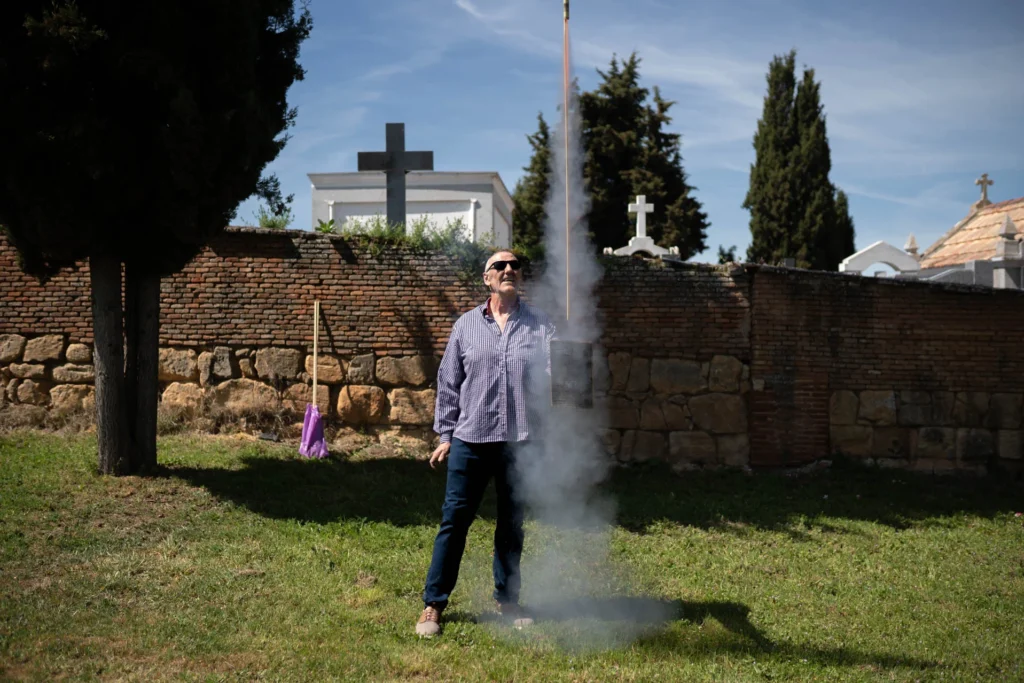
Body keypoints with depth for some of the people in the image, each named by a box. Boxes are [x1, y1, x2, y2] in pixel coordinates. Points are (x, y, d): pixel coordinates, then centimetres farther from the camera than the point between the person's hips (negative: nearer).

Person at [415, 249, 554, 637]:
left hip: (520, 441, 1)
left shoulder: (539, 324, 5)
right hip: (471, 440, -1)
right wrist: (445, 434, 7)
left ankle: (507, 601, 26)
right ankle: (433, 605, 10)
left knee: (512, 524, 12)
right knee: (454, 521, 1)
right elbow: (448, 383, 8)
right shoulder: (467, 325, 6)